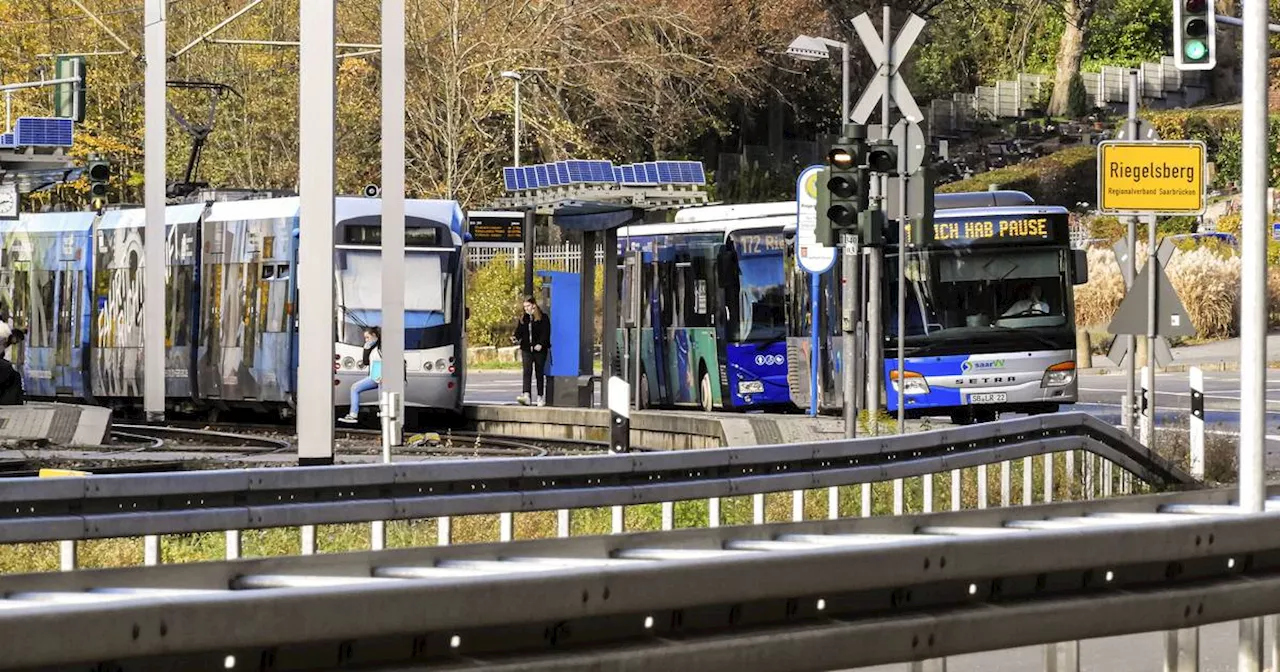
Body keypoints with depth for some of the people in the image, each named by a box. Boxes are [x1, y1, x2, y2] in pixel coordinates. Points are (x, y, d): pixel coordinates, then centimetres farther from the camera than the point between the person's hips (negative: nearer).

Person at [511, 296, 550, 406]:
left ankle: (540, 397, 13)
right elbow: (519, 331, 10)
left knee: (539, 373, 5)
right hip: (527, 349, 3)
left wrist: (540, 344, -20)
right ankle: (526, 395, -22)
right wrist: (515, 338, -11)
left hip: (539, 350, -3)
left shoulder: (543, 318, -3)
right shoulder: (523, 318, 11)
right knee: (527, 372, -11)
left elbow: (546, 333, -9)